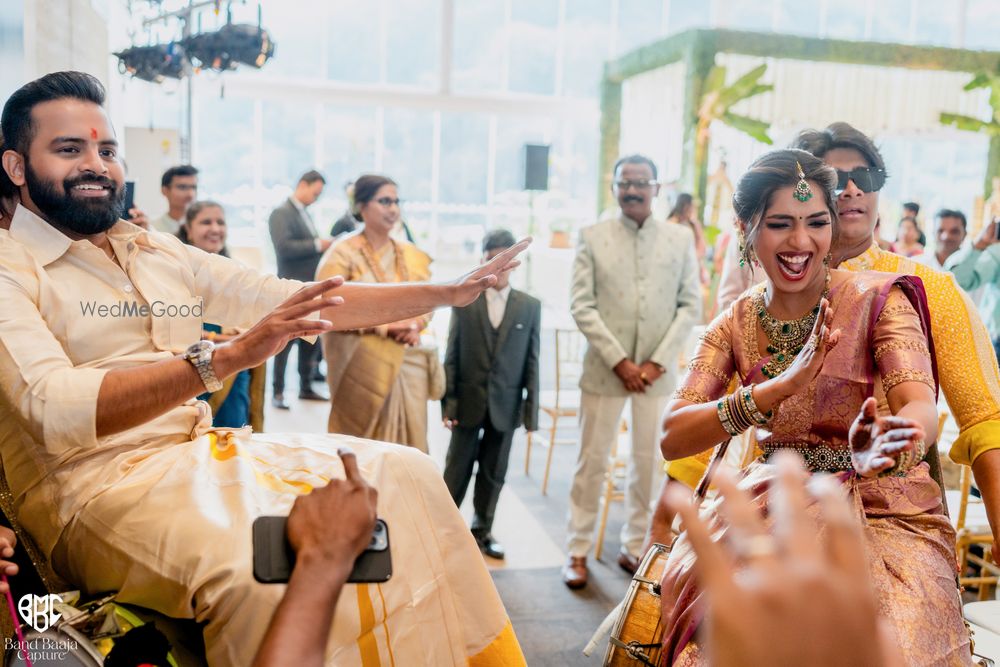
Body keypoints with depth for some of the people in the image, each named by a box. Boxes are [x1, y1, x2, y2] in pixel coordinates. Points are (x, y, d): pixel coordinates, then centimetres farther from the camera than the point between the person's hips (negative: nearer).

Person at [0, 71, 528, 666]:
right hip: (99, 484, -7)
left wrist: (449, 293, 11)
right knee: (262, 568, -36)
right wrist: (228, 357, -34)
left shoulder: (162, 255, 16)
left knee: (406, 475, -7)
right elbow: (54, 410, -21)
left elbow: (301, 302, 15)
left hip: (208, 451, 7)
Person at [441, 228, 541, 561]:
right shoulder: (463, 301, 0)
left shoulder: (530, 306, 1)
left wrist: (531, 410, -2)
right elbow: (451, 357, 0)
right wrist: (447, 402, -5)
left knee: (494, 473, 11)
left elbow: (532, 361, 1)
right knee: (457, 469, 9)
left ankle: (481, 530, 28)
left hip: (505, 405, 1)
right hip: (468, 402, -1)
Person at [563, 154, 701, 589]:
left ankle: (634, 547, 24)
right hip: (605, 368, -1)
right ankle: (578, 550, 18)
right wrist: (619, 361, -12)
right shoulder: (592, 237, 1)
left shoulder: (682, 238, 5)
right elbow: (581, 305, -4)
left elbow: (691, 305, 2)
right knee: (592, 462, 5)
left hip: (658, 370, 2)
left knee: (649, 463, 8)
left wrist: (658, 361, -8)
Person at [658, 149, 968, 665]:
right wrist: (784, 385, -27)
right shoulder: (735, 324, 0)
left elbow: (922, 410, -23)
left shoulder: (878, 300, -7)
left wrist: (881, 453, -48)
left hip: (883, 515, -2)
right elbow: (671, 440, -13)